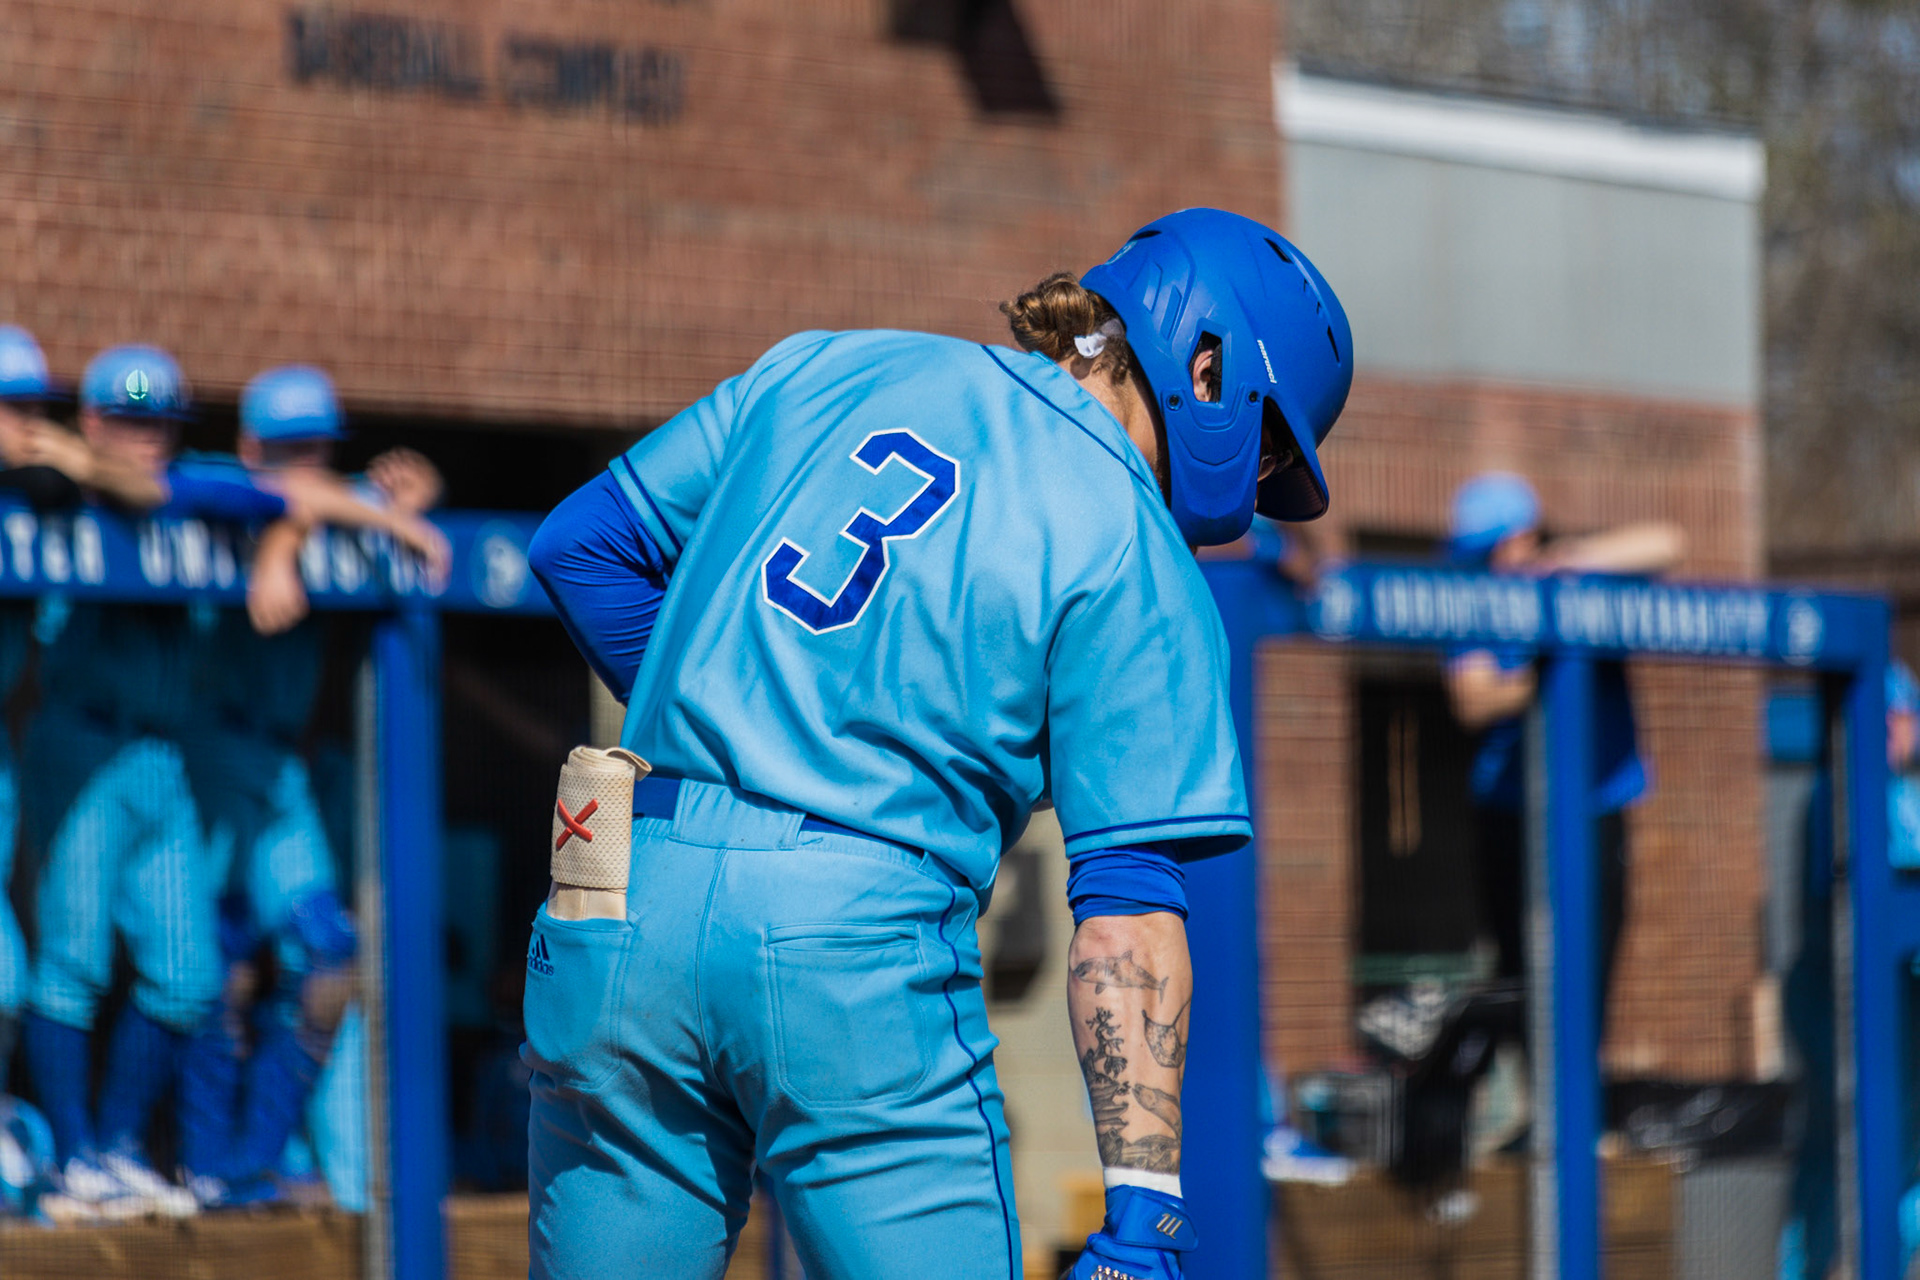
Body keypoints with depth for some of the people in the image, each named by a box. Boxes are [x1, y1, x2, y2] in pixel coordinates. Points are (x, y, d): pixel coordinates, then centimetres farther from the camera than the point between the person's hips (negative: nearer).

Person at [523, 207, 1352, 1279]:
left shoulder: (819, 369, 15)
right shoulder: (1141, 566, 0)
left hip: (622, 917, 5)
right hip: (866, 944, -5)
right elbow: (1129, 906, -8)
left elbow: (582, 545, 19)